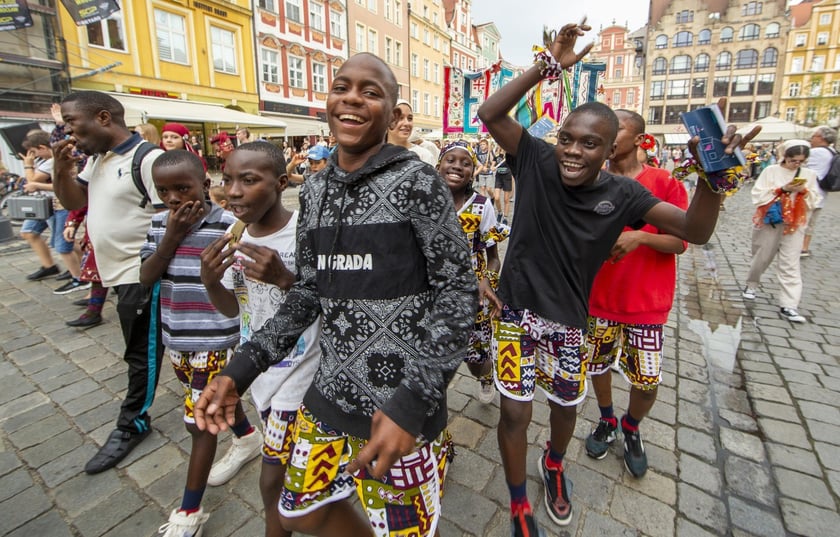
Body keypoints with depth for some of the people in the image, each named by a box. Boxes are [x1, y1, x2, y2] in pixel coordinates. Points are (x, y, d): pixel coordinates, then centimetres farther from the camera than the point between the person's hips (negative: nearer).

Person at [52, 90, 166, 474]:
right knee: (145, 344, 22)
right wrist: (62, 167, -2)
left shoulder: (148, 158, -18)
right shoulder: (97, 159, 11)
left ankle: (131, 425, 20)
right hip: (119, 270, 9)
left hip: (140, 274, -9)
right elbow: (73, 201, 16)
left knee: (141, 352, 5)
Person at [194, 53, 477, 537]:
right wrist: (242, 368, 3)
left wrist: (414, 399, -22)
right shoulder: (315, 191, 5)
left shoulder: (416, 181, -12)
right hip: (330, 393, 6)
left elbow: (459, 288, -13)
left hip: (401, 400, -6)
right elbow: (308, 292, 9)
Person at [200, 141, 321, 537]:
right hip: (259, 367, 7)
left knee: (274, 478, 4)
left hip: (299, 371, -6)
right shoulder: (234, 235, -3)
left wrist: (286, 279, -35)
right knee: (288, 463, 27)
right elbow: (233, 309, 5)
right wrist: (211, 282, -16)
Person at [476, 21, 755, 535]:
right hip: (517, 311, -2)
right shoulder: (536, 161, -12)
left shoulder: (621, 193, -9)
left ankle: (554, 464, 55)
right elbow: (490, 114, -19)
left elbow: (695, 230, -10)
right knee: (515, 412, 3)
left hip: (569, 320, 2)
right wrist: (549, 64, -26)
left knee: (566, 405, 20)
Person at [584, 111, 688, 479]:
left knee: (647, 382, 4)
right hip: (599, 296, 2)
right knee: (596, 365, 14)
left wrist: (640, 236, -26)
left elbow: (679, 242, -9)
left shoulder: (665, 183, -7)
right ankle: (607, 420, 42)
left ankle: (631, 427, 36)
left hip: (646, 301, -2)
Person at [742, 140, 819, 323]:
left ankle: (788, 305, -4)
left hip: (794, 225, 2)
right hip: (769, 222, -1)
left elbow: (814, 201, 7)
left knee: (790, 264, -4)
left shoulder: (809, 174, 7)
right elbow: (758, 196, -9)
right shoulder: (771, 171, -2)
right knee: (762, 258, 11)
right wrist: (782, 189, -18)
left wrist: (804, 191, -11)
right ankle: (751, 284, 37)